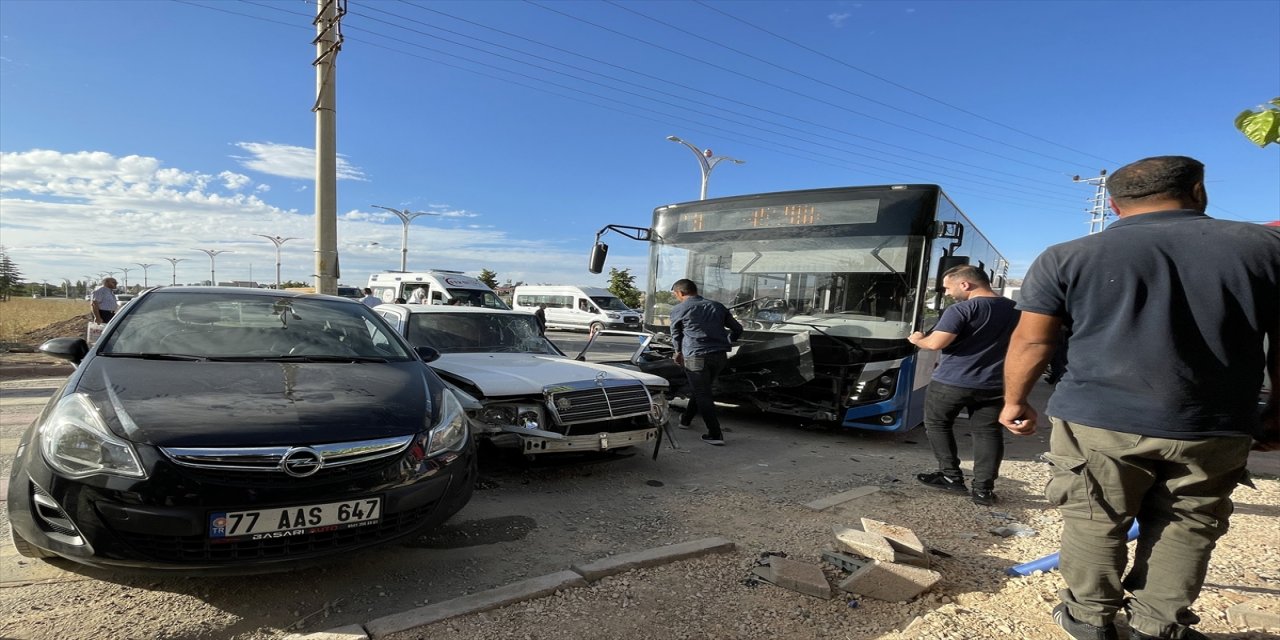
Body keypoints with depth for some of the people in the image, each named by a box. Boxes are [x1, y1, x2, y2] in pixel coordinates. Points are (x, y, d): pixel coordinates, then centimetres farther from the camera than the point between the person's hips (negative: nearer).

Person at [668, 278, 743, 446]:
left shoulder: (678, 310, 2)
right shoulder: (717, 306, 15)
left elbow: (675, 334, 16)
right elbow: (738, 329, 18)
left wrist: (679, 352, 33)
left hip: (696, 357, -6)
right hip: (720, 355, 6)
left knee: (702, 394, 4)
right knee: (702, 389, 22)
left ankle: (715, 435, 1)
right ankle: (686, 419, 39)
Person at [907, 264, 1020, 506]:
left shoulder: (962, 309, -16)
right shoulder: (1014, 309, 8)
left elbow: (936, 343, -21)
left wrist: (917, 340, -2)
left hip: (951, 382, -6)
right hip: (994, 384, 6)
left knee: (937, 424, 13)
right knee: (987, 432, 9)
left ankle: (951, 476, 13)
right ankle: (983, 488, 7)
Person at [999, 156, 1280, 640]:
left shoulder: (1067, 257, -2)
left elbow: (1031, 342, -1)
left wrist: (1015, 402, 10)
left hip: (1096, 421, -2)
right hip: (1216, 428, 2)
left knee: (1093, 523, 14)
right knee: (1186, 528, 17)